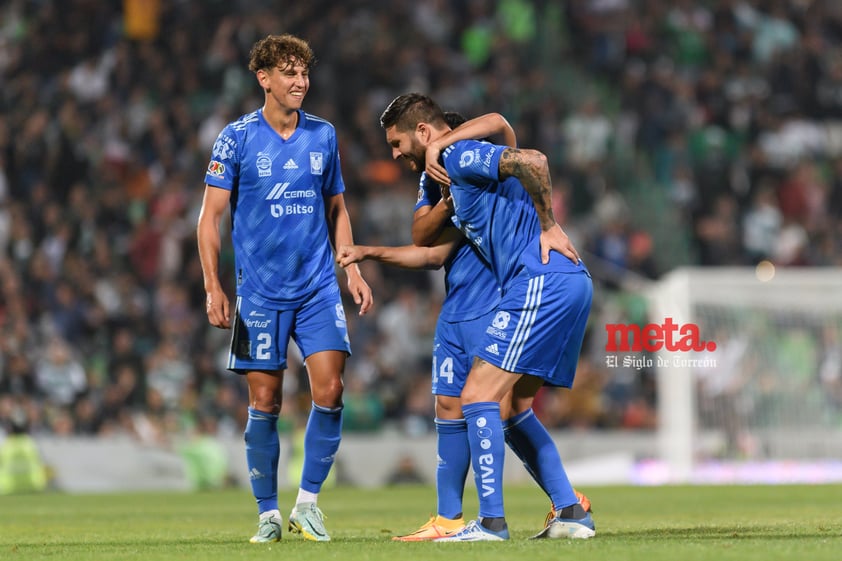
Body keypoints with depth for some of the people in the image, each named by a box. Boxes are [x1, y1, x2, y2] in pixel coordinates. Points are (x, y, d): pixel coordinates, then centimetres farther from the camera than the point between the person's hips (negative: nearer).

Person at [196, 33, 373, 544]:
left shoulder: (324, 135, 7)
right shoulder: (237, 138, -3)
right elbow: (210, 217, -2)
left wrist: (353, 270, 9)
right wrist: (214, 287, -9)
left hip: (319, 289, 2)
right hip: (260, 293, -2)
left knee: (329, 390, -10)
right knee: (264, 403, -1)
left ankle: (308, 502, 4)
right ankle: (268, 514, 11)